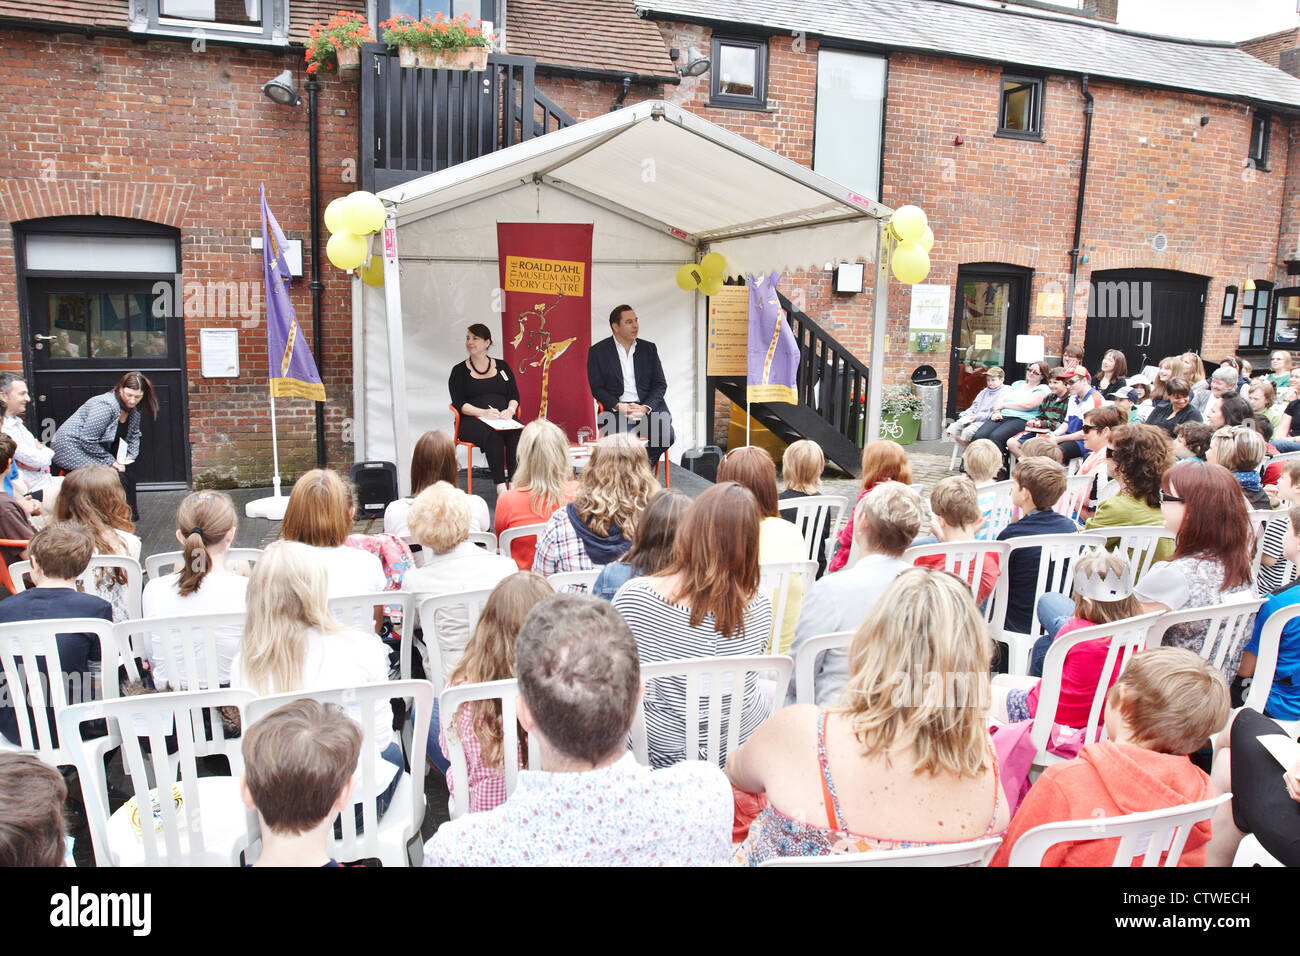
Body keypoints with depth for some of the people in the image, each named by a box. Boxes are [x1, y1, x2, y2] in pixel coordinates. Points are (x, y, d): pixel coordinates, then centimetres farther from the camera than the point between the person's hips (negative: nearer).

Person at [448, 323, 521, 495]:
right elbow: (459, 403, -1)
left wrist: (510, 410, -10)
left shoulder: (502, 366, 18)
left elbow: (514, 396, 14)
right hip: (472, 421, -2)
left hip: (503, 420, 3)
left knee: (517, 433, -31)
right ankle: (500, 485, -37)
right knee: (493, 434, -36)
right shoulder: (459, 370, 10)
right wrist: (484, 412, -19)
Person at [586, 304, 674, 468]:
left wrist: (645, 408, -9)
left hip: (649, 407, 3)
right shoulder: (598, 351, 7)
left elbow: (660, 384, 9)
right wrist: (619, 406, -14)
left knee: (667, 435, -25)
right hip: (618, 409, -2)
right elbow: (597, 389, 2)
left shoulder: (649, 348, 14)